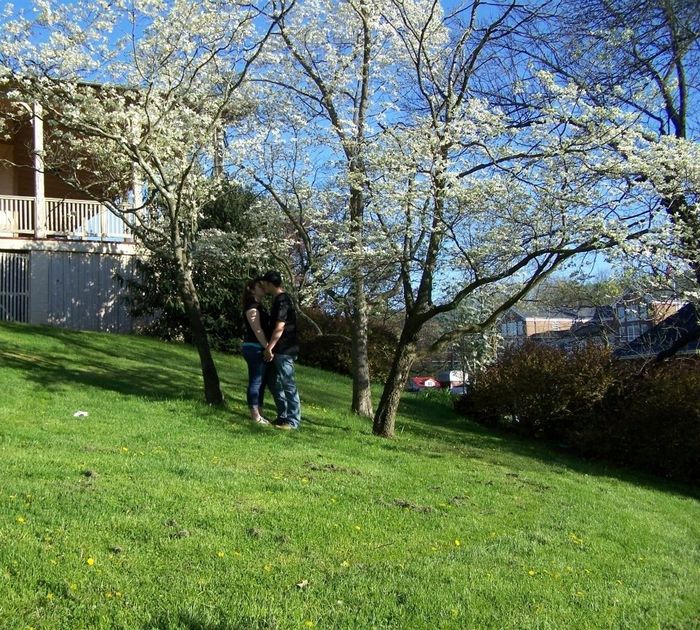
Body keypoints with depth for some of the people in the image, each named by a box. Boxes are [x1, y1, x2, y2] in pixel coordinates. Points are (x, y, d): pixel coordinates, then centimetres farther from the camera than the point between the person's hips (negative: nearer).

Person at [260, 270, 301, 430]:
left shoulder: (282, 300, -15)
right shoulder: (280, 299, 16)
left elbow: (280, 327, -22)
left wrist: (269, 347, -21)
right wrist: (271, 347, 22)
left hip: (284, 350, -10)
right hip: (280, 350, 10)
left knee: (289, 385, -7)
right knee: (275, 383, 14)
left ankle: (293, 421, -4)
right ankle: (283, 416, 19)